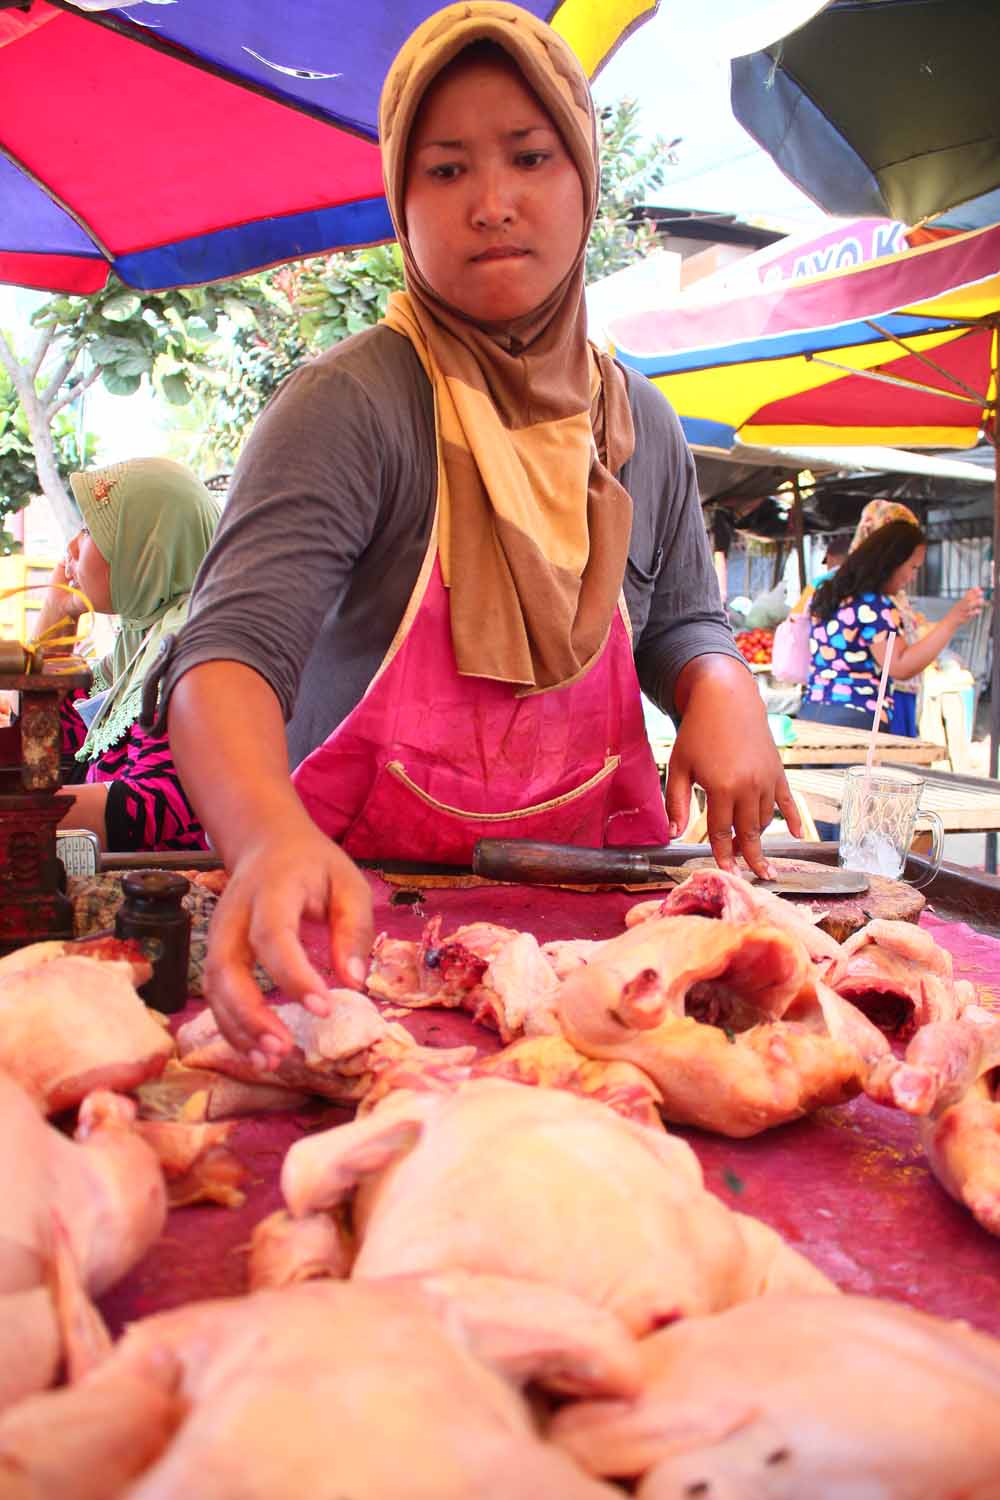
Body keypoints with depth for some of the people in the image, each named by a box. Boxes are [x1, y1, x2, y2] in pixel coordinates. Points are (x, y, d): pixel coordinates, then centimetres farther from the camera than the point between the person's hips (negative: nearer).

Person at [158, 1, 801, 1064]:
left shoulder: (641, 426, 8)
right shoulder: (350, 407, -12)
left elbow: (680, 621, 18)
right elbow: (235, 647, -24)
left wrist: (721, 686, -7)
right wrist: (274, 837, -45)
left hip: (584, 889, 5)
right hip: (366, 900, -4)